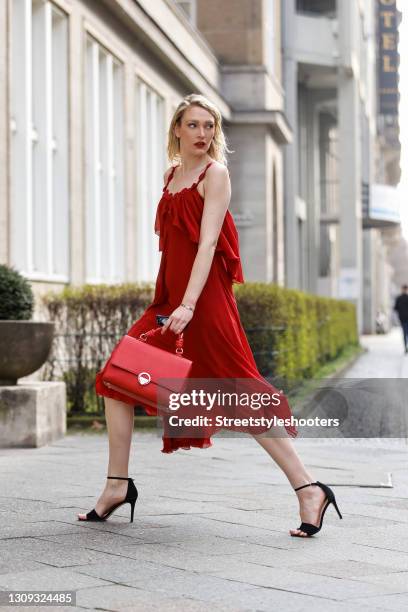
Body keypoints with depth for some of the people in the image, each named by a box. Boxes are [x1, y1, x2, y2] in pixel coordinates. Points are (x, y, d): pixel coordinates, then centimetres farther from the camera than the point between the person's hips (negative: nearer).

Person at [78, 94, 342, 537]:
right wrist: (171, 303, 14)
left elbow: (208, 242, -17)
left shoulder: (215, 173, -7)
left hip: (204, 300, -8)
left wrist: (188, 305, -26)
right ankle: (117, 485, 14)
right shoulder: (172, 175, 15)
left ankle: (308, 489, -6)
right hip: (169, 296, 8)